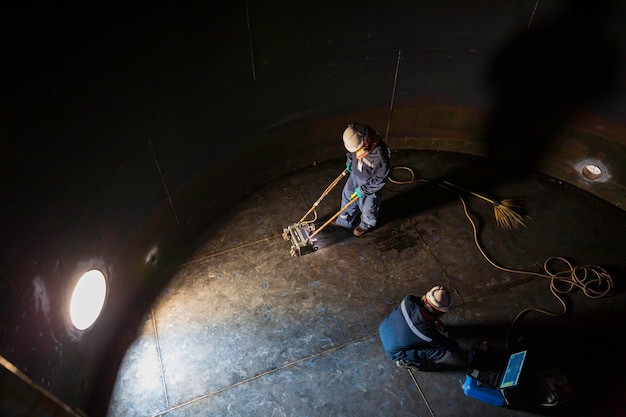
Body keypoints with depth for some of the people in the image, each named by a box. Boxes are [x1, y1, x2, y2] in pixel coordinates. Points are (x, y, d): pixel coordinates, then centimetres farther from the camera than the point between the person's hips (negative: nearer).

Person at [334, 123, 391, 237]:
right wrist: (349, 161, 9)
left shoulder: (380, 156, -42)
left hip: (371, 183, -6)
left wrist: (363, 189, -21)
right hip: (355, 175, 6)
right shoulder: (357, 141, -23)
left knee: (367, 207, 18)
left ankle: (367, 225, 52)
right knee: (347, 197, 24)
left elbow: (380, 179, -28)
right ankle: (345, 221, 52)